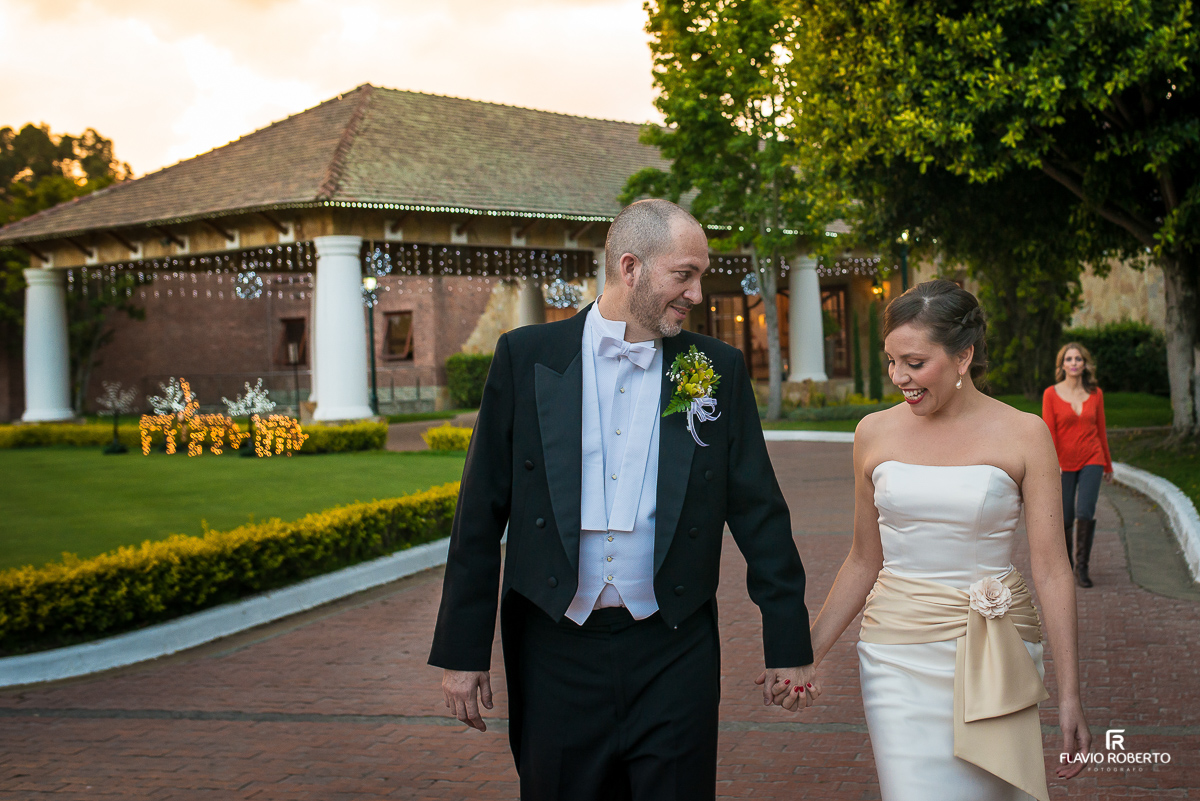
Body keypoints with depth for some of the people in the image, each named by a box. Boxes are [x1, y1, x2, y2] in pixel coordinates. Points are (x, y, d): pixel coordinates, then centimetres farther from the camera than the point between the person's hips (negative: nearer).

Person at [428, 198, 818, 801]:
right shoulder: (526, 357, -1)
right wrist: (462, 649, -1)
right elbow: (481, 513, 0)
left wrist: (789, 643, 4)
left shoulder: (718, 368, 3)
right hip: (554, 654, 0)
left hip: (674, 655, 1)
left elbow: (758, 512, 5)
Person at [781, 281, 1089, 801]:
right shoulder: (875, 433, 2)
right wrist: (806, 655, 7)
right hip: (898, 656, 1)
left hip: (992, 656, -1)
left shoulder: (1023, 435, -5)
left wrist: (1069, 695, -8)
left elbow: (1050, 569, -5)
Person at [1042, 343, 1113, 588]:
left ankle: (1082, 567, -3)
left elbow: (1101, 430, 13)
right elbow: (1049, 432, -6)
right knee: (1064, 517, 2)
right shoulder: (1051, 394, -2)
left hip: (1091, 460, 1)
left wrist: (1108, 465, 18)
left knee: (1085, 512, -14)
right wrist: (1052, 463, -17)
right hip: (1064, 462, -1)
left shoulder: (1095, 394, 5)